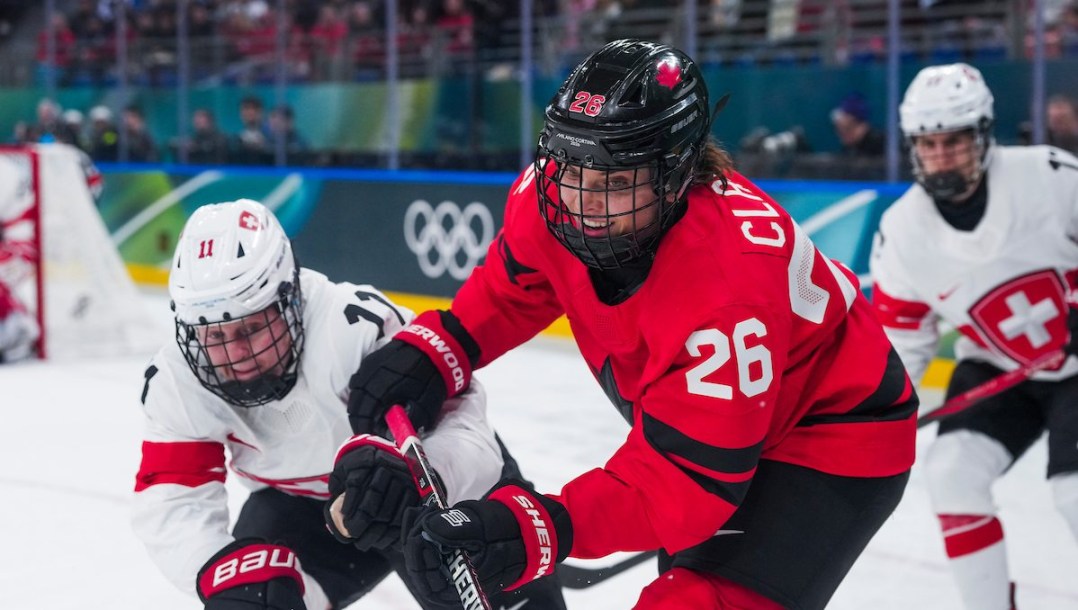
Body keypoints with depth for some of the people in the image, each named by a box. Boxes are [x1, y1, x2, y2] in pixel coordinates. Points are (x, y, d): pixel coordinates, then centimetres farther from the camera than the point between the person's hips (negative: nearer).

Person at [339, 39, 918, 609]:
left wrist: (539, 531, -49)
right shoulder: (554, 193, -20)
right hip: (707, 414, 8)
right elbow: (516, 282, 4)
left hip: (834, 435, -8)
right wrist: (433, 348, -13)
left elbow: (688, 474, -37)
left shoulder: (726, 283, -39)